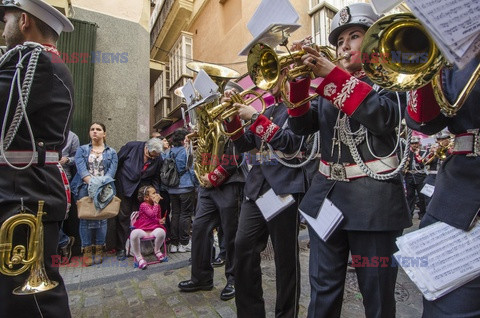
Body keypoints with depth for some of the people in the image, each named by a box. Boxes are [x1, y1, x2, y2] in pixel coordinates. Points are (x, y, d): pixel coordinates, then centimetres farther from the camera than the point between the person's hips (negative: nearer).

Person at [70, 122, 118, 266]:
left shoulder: (111, 152, 12)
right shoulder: (82, 150, 13)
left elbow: (111, 171, -1)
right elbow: (81, 168, -4)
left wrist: (102, 184, -19)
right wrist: (91, 183, -21)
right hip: (85, 188, 1)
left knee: (101, 218, 0)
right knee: (86, 219, 0)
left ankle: (99, 250, 11)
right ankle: (87, 250, 10)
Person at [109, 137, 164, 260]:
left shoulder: (158, 160, -7)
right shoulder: (131, 147, -14)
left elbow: (156, 178, 4)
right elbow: (117, 162, -5)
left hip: (143, 191, 2)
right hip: (125, 187, -2)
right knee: (123, 218, 3)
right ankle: (121, 248, 15)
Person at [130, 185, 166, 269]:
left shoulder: (157, 206, 15)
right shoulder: (143, 205, -5)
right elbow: (152, 214, -19)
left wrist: (161, 221, 2)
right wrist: (156, 203, -12)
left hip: (154, 229, 3)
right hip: (142, 230, -3)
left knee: (161, 232, -34)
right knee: (134, 234, -38)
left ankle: (157, 250, 1)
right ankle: (138, 257, -16)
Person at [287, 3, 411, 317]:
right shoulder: (327, 86, 15)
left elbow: (385, 116, -17)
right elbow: (301, 125, 3)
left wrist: (334, 74, -19)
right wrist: (300, 80, -10)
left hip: (373, 198, -3)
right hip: (327, 194, 4)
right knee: (323, 289, 13)